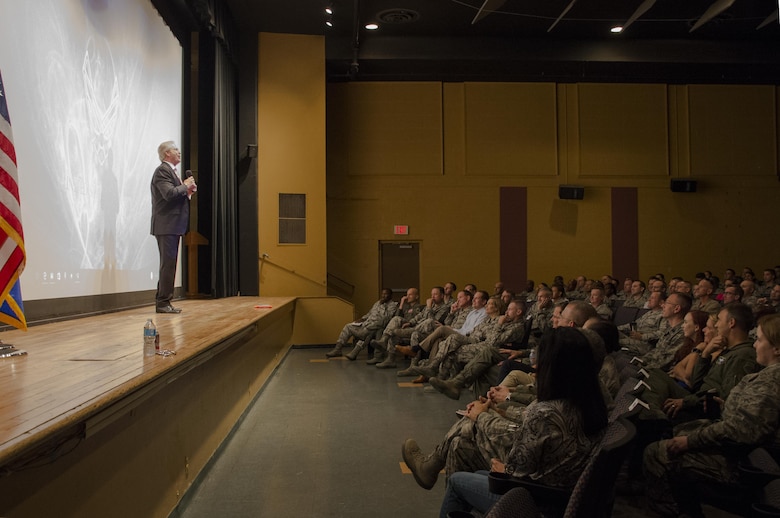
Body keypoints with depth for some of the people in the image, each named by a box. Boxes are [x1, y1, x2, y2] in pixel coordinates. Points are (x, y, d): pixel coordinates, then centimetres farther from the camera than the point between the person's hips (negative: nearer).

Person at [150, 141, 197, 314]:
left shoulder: (170, 171, 21)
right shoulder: (162, 170, -10)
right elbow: (169, 193, -24)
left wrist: (187, 192, 7)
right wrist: (185, 186, -11)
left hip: (172, 226, 10)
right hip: (166, 225, -10)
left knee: (169, 264, 12)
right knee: (168, 264, -10)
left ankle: (162, 301, 18)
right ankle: (163, 302, -6)